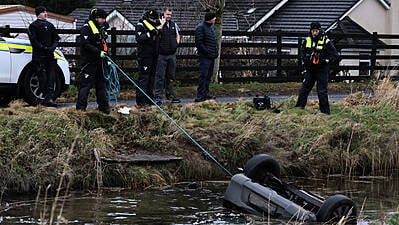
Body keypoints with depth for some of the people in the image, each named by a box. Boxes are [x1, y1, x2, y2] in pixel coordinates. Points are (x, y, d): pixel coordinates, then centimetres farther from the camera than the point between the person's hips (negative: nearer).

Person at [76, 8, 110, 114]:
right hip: (88, 61, -9)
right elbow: (86, 45, -18)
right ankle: (80, 107, -8)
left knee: (101, 83, 13)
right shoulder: (87, 28, -10)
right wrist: (99, 52, -24)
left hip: (99, 61, 9)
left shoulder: (101, 29, 17)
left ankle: (103, 105, 21)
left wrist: (106, 58, 15)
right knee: (86, 84, -9)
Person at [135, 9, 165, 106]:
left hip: (153, 54, 8)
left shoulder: (156, 24, 13)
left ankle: (149, 98, 20)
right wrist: (150, 34, -29)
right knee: (144, 77, -9)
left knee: (152, 76, 12)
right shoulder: (141, 25, -9)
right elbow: (139, 38, -23)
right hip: (144, 54, -8)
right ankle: (141, 100, -7)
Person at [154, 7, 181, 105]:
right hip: (162, 55, -5)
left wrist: (177, 44, 11)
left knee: (170, 76, 14)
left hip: (172, 54, 5)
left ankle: (169, 94, 24)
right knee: (160, 76, -5)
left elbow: (177, 35, 26)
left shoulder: (174, 24, 10)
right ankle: (158, 96, -2)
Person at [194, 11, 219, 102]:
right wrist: (207, 52, -18)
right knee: (203, 75, -10)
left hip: (212, 57, 9)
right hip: (204, 57, -9)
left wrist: (216, 50, 12)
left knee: (208, 75, 13)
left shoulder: (211, 27, 18)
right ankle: (200, 96, -10)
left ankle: (206, 94, 20)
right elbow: (199, 43, -16)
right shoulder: (200, 27, -11)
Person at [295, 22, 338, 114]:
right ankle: (299, 107, 16)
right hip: (310, 69, 5)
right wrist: (305, 60, 8)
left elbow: (335, 55, -8)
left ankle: (325, 112, 2)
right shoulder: (307, 41, 6)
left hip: (322, 70, -5)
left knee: (322, 91, -4)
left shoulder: (326, 42, -9)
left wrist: (325, 61, -17)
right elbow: (303, 52, 24)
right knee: (303, 89, 7)